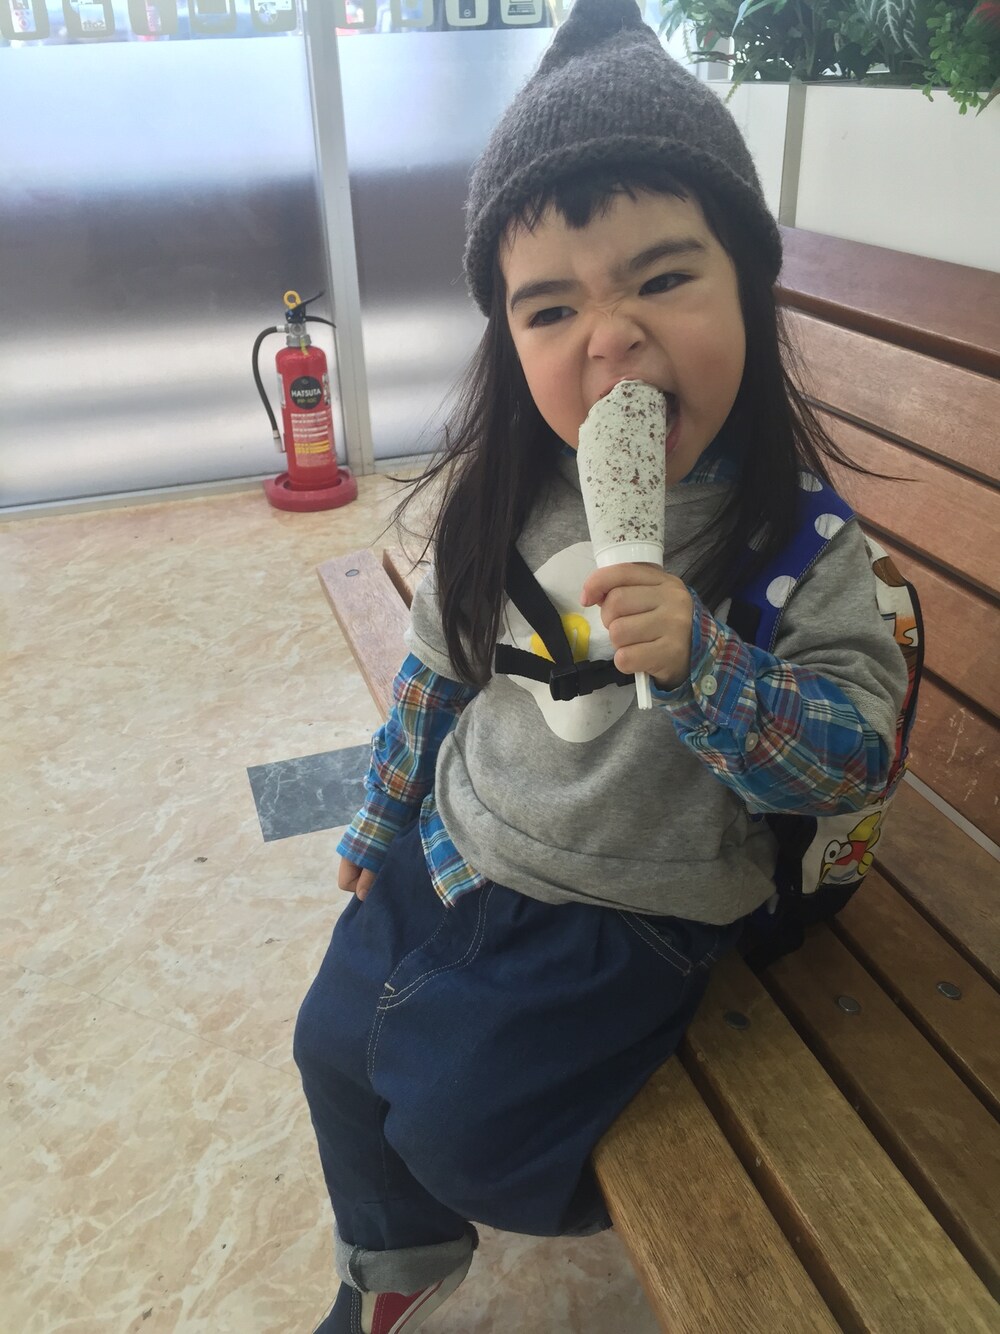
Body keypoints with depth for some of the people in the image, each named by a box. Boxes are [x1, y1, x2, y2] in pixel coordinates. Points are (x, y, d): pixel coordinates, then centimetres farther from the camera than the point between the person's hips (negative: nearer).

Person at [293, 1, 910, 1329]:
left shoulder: (793, 537, -21)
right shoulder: (501, 499, -8)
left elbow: (856, 751, -20)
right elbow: (438, 667, 5)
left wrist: (697, 661, -37)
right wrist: (381, 823, 15)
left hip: (626, 913, -5)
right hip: (453, 856, 6)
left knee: (457, 1118, -3)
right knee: (337, 1045, 14)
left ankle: (623, 1186, 34)